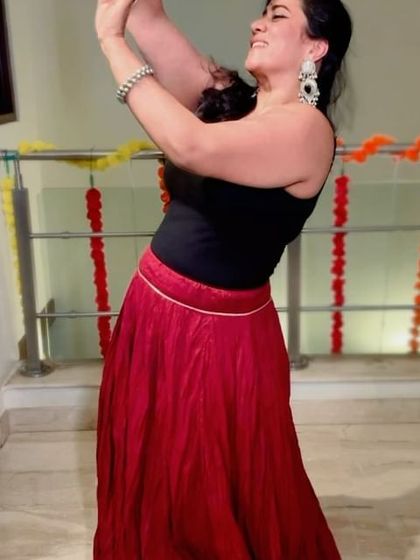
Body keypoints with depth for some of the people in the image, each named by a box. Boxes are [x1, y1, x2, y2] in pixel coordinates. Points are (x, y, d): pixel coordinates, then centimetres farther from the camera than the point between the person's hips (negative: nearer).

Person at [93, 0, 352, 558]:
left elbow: (190, 146, -33)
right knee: (148, 475, 26)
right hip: (152, 309, 7)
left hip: (216, 333, -7)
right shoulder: (229, 97, 4)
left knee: (213, 493, 15)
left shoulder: (307, 127, -19)